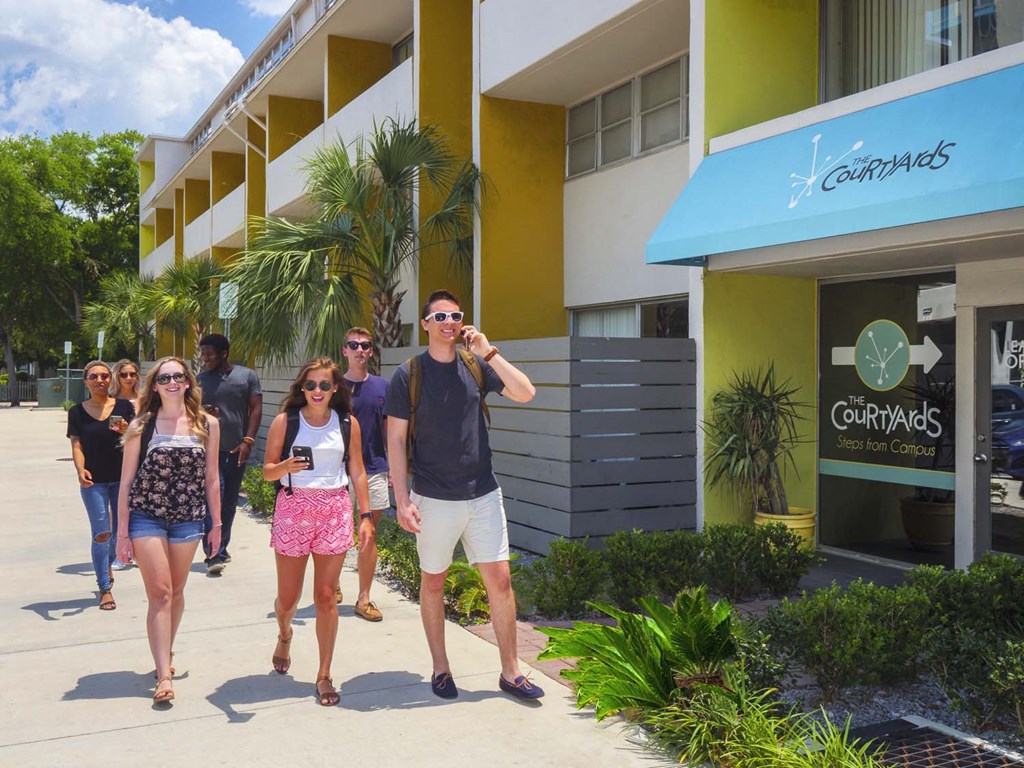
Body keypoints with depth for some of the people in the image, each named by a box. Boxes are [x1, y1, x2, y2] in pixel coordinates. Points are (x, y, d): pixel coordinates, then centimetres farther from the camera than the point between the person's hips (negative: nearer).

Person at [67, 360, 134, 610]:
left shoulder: (124, 407, 0)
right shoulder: (77, 412, 1)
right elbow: (77, 446, -3)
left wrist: (126, 431, -20)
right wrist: (81, 471, -20)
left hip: (122, 477, 1)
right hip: (93, 481, -1)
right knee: (101, 533, -5)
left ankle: (108, 563, 44)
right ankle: (105, 589, 6)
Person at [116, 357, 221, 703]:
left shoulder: (207, 425, 1)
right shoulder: (141, 426, -3)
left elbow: (211, 478, 7)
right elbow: (127, 481, -1)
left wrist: (216, 523, 8)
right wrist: (123, 531, -3)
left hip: (188, 518, 2)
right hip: (146, 517, -2)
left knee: (176, 592, 12)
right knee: (160, 593, -7)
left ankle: (165, 653, 33)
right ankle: (164, 676, -6)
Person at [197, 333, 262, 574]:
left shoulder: (247, 376, 4)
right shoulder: (200, 379, 7)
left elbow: (256, 409, 1)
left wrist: (248, 441, -8)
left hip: (237, 449, 1)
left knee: (229, 503, 9)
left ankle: (221, 548, 23)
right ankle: (214, 555, -14)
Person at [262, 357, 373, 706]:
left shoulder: (348, 423, 3)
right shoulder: (285, 421, -1)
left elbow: (357, 472, 8)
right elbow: (267, 471, 1)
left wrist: (365, 516, 3)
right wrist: (285, 467, -22)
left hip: (334, 510, 1)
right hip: (293, 509, 0)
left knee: (325, 596, 1)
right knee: (288, 597, 9)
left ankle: (324, 675, 13)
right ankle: (284, 634, 45)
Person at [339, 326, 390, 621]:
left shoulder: (382, 386, 5)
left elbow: (389, 428, 11)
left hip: (374, 469, 2)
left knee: (369, 535, 4)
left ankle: (364, 598, 11)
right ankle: (333, 586, 30)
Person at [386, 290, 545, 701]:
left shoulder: (475, 367, 4)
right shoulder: (408, 374, -4)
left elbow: (525, 393, -6)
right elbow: (395, 440, -4)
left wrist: (489, 353, -12)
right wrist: (402, 500, -10)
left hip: (483, 493, 3)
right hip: (433, 498, -2)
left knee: (500, 580, 2)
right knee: (433, 582, 10)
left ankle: (510, 671, 14)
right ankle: (440, 668, 26)